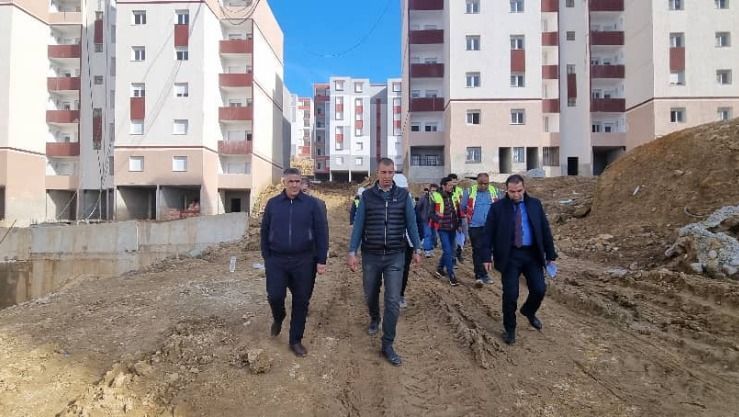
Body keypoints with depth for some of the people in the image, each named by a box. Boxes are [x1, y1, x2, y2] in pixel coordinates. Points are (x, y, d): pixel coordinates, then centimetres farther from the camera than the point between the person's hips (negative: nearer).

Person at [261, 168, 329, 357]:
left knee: (301, 301, 5)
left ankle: (296, 340, 22)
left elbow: (321, 233, -2)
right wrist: (266, 257, 5)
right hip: (276, 260, 1)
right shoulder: (272, 203, 4)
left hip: (303, 261, -1)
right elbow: (264, 232, 10)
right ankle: (278, 318, 32)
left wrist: (321, 260, -6)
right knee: (275, 296, -4)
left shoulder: (311, 204, -1)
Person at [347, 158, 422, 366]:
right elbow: (358, 225, -1)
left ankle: (387, 346, 7)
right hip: (370, 255, 1)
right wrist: (352, 252, -6)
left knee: (393, 302, -4)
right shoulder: (367, 196, -1)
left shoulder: (403, 195, 0)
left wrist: (417, 249, 2)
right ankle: (374, 319, 49)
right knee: (371, 295, 17)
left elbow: (411, 223, 4)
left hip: (395, 256, -1)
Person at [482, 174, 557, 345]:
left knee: (539, 289, -1)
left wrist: (550, 254, 5)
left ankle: (529, 312, 33)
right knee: (510, 294, -3)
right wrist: (487, 256, -12)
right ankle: (510, 329, 17)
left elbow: (545, 230, 8)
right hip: (509, 256, -2)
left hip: (532, 254, 3)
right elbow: (488, 233, -4)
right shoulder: (497, 207, -3)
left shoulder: (535, 204, 5)